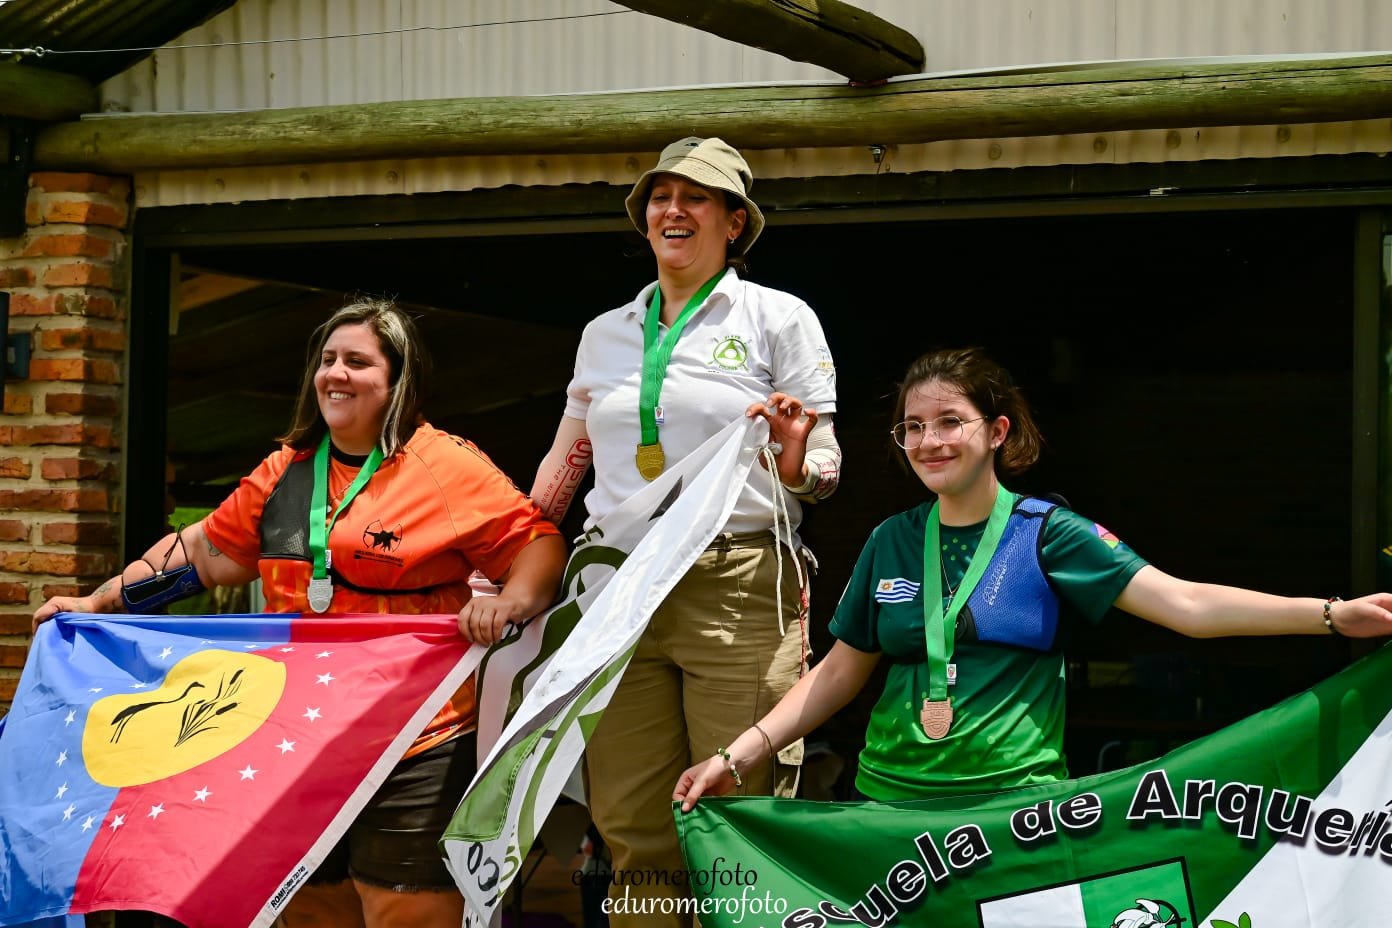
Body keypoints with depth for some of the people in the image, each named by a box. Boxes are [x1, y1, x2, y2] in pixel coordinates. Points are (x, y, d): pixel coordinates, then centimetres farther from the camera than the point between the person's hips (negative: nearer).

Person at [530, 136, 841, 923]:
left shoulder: (779, 319, 6)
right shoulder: (606, 333, 19)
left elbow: (824, 471, 4)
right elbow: (565, 461, 23)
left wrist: (794, 458, -19)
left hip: (739, 586, -4)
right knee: (630, 827, 1)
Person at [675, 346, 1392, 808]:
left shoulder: (1045, 532, -2)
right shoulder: (891, 541, 9)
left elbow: (1184, 604, -10)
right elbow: (840, 672, 13)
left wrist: (1333, 615, -21)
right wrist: (737, 757, 4)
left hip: (1015, 797, -3)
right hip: (891, 796, 3)